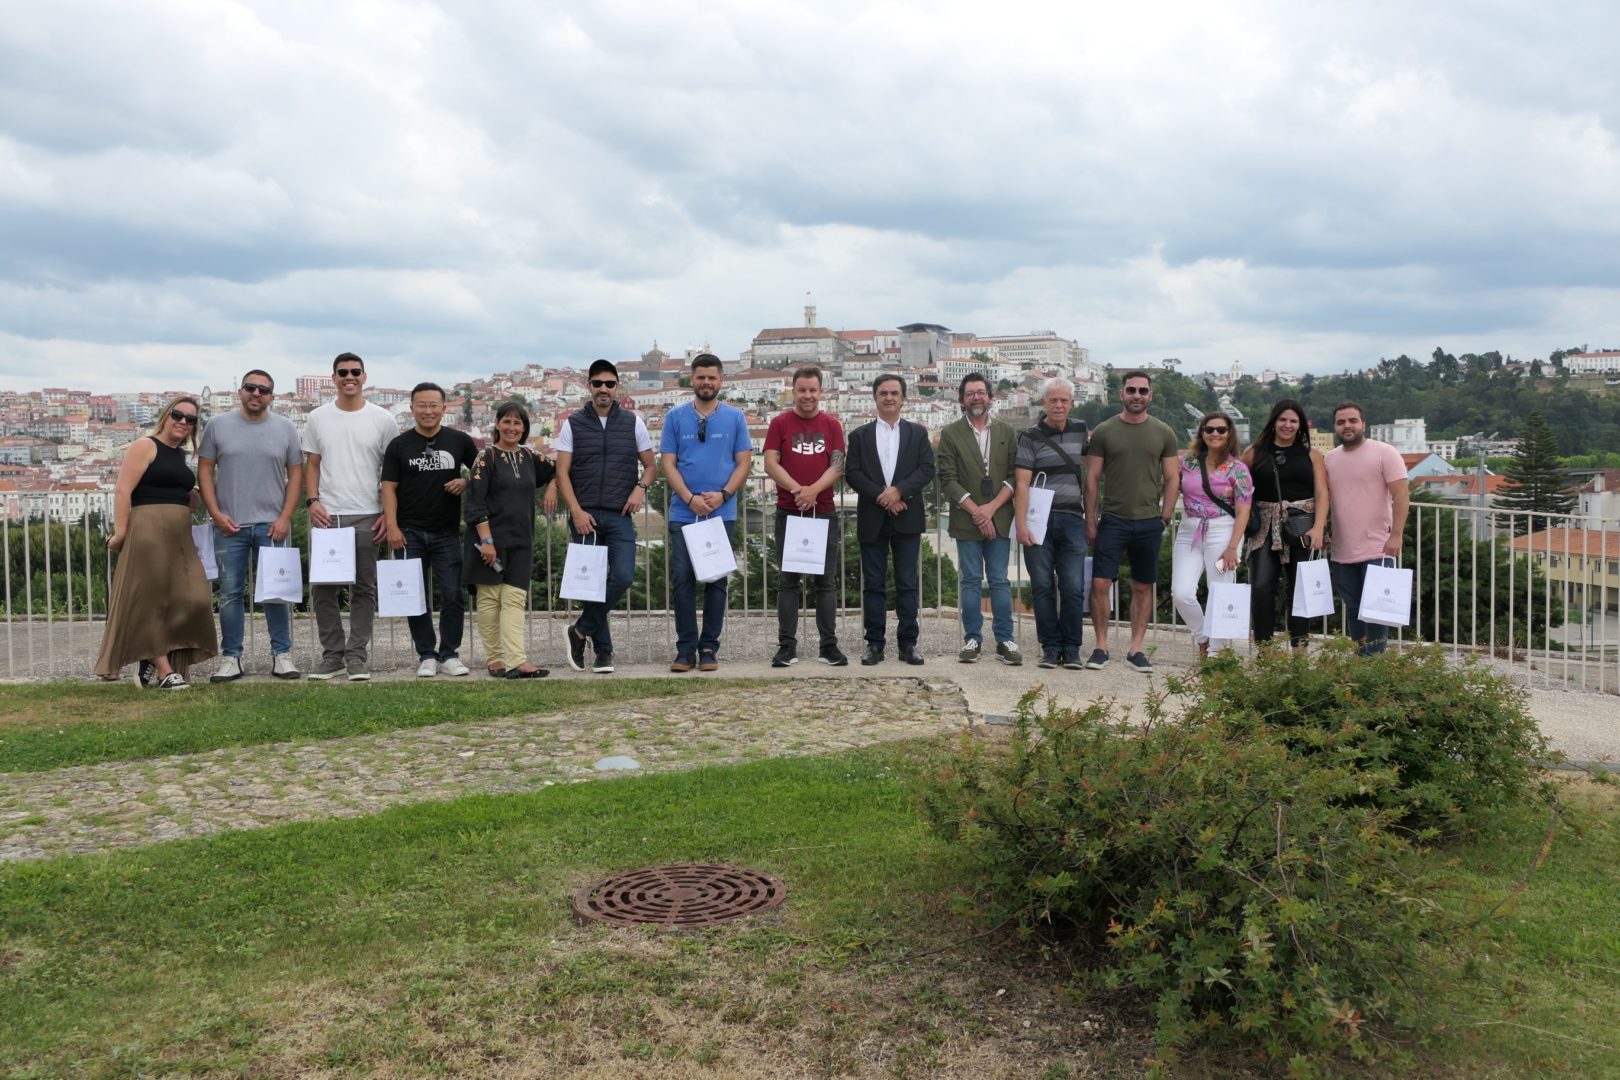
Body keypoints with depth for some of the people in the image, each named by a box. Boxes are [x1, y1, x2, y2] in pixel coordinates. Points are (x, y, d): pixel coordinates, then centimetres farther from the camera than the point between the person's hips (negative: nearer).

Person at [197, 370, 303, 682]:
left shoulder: (285, 428, 6)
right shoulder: (218, 426, 5)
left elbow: (295, 475, 5)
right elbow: (205, 472, 6)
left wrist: (285, 518, -5)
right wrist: (216, 514, -5)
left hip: (272, 526, 0)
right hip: (229, 525, 0)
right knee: (230, 593, 4)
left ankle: (282, 655, 10)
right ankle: (231, 658, 10)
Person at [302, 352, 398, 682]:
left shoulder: (382, 419, 3)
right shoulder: (318, 418, 8)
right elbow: (312, 465, 11)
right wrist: (313, 501, -4)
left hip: (367, 517, -2)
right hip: (326, 516, 2)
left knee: (364, 588, 3)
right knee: (322, 587, 3)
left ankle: (357, 656, 10)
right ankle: (332, 655, 14)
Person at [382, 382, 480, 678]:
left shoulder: (460, 441, 6)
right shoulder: (399, 445, 4)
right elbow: (389, 487, 2)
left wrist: (466, 482, -6)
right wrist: (392, 526, -7)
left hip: (447, 532, 0)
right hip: (410, 533, 0)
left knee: (453, 595, -2)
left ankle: (449, 654, 10)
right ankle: (426, 655, 14)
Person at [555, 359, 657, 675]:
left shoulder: (633, 422, 8)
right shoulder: (573, 423, 6)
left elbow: (650, 466, 12)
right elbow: (562, 472, 2)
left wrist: (641, 487, -9)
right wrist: (577, 512, -9)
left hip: (619, 516, 0)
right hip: (584, 516, 0)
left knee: (623, 576, -15)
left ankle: (581, 631, 4)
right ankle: (603, 651, 12)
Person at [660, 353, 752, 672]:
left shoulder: (735, 417, 5)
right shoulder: (675, 417, 6)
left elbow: (744, 462, 3)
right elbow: (667, 463, 1)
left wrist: (722, 495, -13)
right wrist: (690, 498, -12)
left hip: (722, 513, 0)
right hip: (683, 513, 0)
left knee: (716, 580, 4)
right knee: (682, 579, -1)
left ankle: (709, 648, 11)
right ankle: (686, 648, 7)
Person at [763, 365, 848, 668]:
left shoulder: (832, 425, 8)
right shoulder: (779, 423, 4)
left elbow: (838, 464, 0)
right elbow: (770, 463, -3)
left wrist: (813, 489, -16)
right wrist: (797, 489, -17)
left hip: (824, 512, 1)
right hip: (788, 512, -1)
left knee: (826, 580, 4)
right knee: (788, 580, 2)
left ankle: (829, 645, 8)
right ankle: (787, 646, 6)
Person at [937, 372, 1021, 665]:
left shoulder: (1007, 431, 9)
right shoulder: (950, 434, 3)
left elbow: (1014, 475, 4)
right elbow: (948, 479, -3)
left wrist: (992, 508, -8)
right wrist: (976, 511, -10)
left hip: (999, 518, 1)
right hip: (966, 520, -1)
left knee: (1000, 581, 2)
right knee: (971, 581, 3)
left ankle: (1004, 640, 6)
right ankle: (972, 639, 9)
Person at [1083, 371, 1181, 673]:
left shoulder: (1163, 433, 5)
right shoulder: (1104, 431, 2)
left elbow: (1172, 480, 8)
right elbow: (1092, 479, 3)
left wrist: (1164, 518, -1)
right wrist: (1090, 521, -2)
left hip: (1149, 522, 1)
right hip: (1112, 520, -1)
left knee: (1143, 588, 7)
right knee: (1100, 584, -7)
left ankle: (1136, 649, 15)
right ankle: (1101, 646, 4)